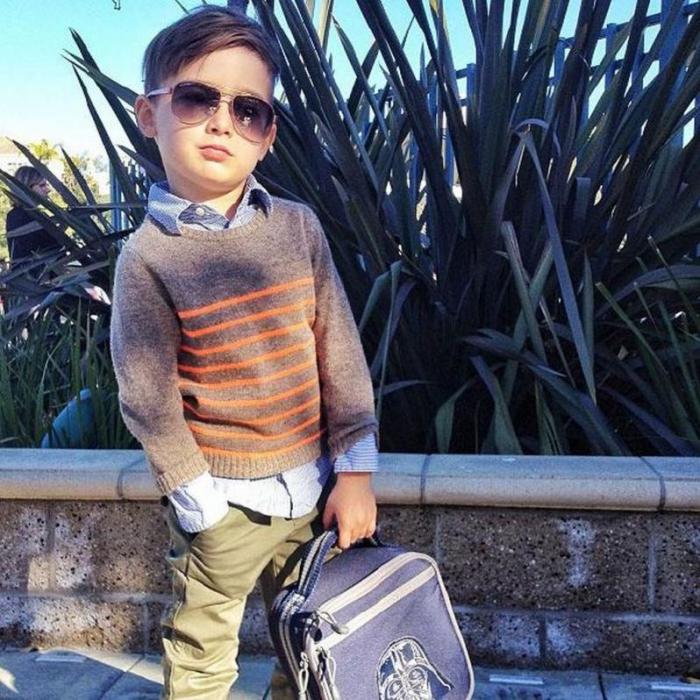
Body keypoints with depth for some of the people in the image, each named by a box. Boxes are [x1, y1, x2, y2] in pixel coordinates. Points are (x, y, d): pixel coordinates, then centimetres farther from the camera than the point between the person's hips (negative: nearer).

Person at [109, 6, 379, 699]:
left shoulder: (298, 227, -4)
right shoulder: (147, 257, -12)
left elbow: (339, 349, -2)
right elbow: (148, 400, -10)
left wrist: (355, 469, -3)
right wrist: (204, 509, -9)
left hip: (313, 488, 4)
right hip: (224, 503, -3)